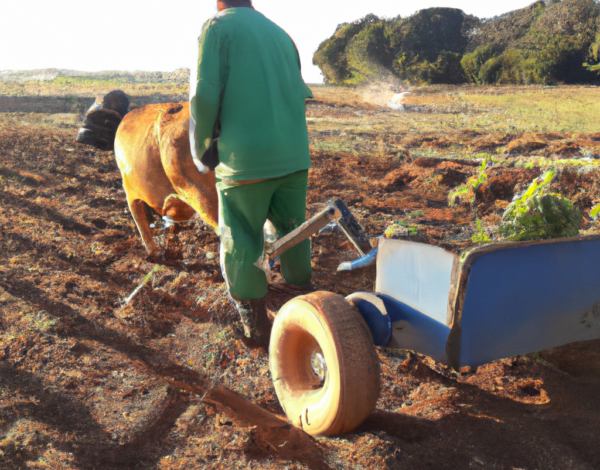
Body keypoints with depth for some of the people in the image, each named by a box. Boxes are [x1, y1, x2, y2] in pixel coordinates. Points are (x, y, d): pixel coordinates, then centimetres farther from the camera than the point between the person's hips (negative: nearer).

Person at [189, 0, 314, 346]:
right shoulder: (281, 34, 15)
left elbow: (204, 96, -12)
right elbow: (301, 95, 16)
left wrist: (202, 150, 2)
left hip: (246, 159, -5)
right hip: (295, 156, 6)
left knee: (241, 244, 8)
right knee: (293, 233, 20)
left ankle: (257, 324, 15)